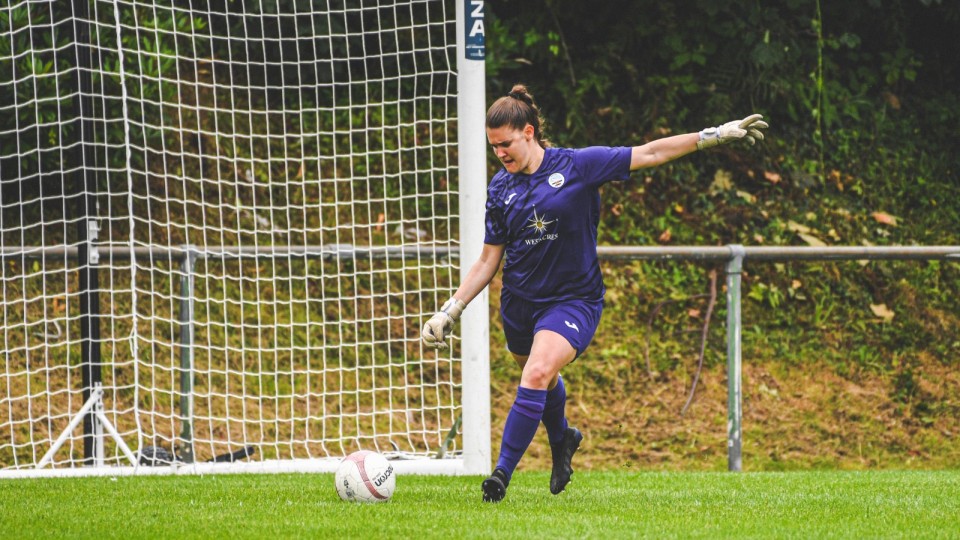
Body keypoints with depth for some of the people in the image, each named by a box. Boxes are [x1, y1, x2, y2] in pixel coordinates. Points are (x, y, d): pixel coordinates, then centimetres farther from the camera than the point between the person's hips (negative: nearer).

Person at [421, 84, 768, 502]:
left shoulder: (577, 166, -8)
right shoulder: (500, 188, 2)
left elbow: (648, 154, -5)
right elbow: (488, 261, 7)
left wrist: (716, 135, -8)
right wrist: (450, 311, 1)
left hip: (573, 300, -5)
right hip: (520, 302, 5)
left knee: (537, 374, -24)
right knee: (543, 379, 20)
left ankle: (502, 474, -22)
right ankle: (562, 441, 52)